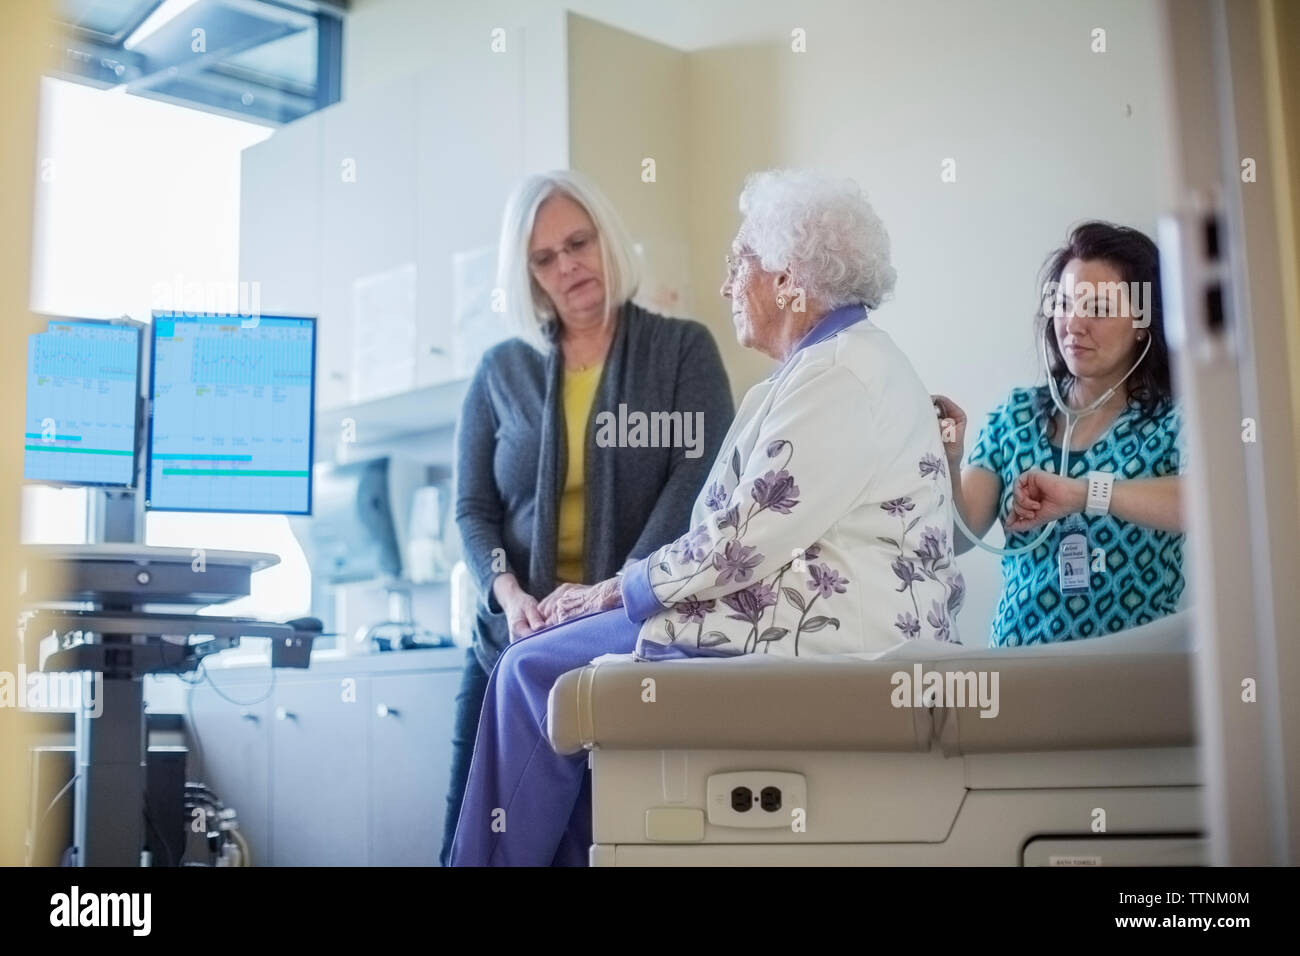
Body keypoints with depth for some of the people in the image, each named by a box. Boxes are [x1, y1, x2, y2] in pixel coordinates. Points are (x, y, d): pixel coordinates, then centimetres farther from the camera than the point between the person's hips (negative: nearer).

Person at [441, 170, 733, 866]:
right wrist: (508, 593, -11)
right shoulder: (501, 371, 12)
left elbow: (700, 478, -8)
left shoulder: (683, 349, 4)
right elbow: (473, 508, 9)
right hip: (514, 635, 3)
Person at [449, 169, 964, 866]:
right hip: (790, 603, 10)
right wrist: (623, 589, 6)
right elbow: (744, 527, 15)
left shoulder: (842, 377, -14)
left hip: (816, 627, -10)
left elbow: (743, 541, -19)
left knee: (535, 672, -8)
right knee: (543, 663, 9)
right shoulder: (824, 365, 19)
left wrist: (624, 589, -4)